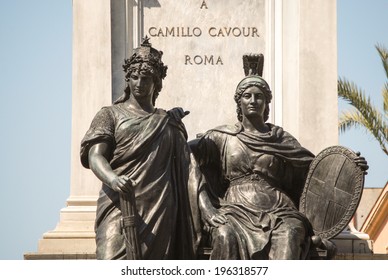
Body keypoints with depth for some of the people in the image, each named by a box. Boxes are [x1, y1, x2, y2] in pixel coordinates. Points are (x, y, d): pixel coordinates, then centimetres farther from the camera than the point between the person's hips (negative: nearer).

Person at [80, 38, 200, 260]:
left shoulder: (169, 122, 21)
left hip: (160, 210, 3)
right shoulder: (111, 115, 11)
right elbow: (95, 156, -4)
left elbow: (183, 166, 23)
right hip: (119, 205, -3)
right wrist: (112, 178, -24)